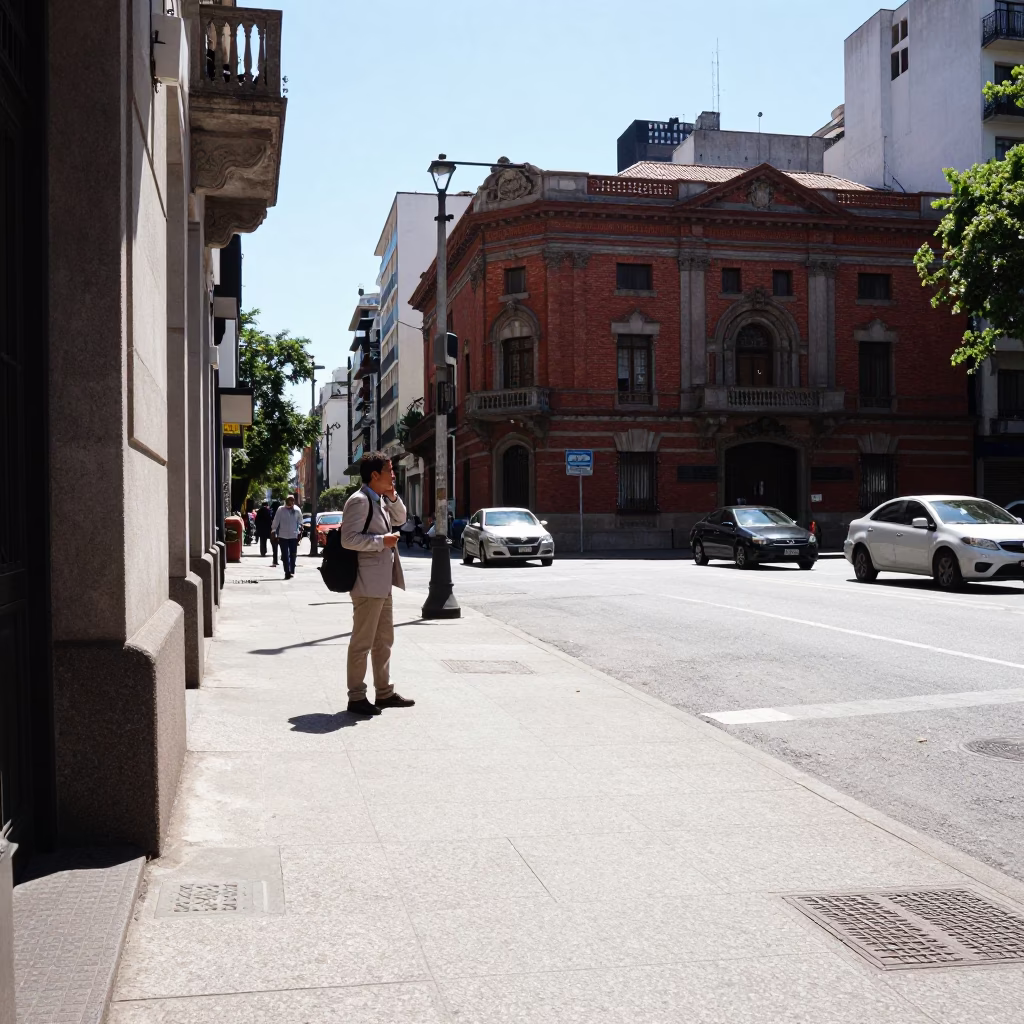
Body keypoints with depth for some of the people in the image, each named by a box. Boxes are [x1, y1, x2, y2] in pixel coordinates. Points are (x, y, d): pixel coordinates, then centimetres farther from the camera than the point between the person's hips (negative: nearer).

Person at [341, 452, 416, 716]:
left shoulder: (380, 499, 13)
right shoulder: (359, 501, -15)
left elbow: (400, 519, 25)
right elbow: (348, 539, -23)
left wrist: (393, 497, 8)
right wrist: (382, 541, -21)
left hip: (383, 582, 10)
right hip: (368, 583, -10)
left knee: (384, 639, 16)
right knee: (362, 642, -2)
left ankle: (384, 692, 26)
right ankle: (356, 697, 6)